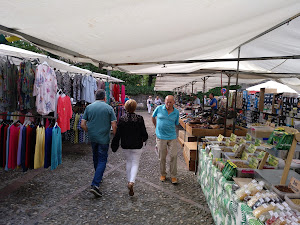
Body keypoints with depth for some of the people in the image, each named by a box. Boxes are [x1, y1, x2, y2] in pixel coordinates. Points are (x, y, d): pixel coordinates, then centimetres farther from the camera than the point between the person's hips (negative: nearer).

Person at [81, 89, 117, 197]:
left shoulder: (89, 107, 2)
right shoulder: (109, 108, -7)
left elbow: (83, 124, 1)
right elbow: (114, 125, -11)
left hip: (92, 138, 4)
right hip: (104, 138, -4)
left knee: (96, 158, 22)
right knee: (102, 160, 1)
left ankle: (98, 177, 41)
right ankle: (95, 185, -9)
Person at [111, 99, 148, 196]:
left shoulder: (122, 119, -7)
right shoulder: (139, 118, -10)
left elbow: (118, 134, -5)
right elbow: (144, 132, -5)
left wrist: (114, 145, 5)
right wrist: (144, 138, 17)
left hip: (125, 145, 2)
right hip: (137, 145, -2)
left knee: (128, 162, 20)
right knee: (135, 163, 6)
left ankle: (129, 181, 27)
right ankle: (131, 182, -13)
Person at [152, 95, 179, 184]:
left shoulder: (176, 112, 0)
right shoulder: (159, 108, -4)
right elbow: (153, 117, 14)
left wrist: (172, 131, 8)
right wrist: (156, 127, 17)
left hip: (172, 137, 1)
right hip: (161, 137, -1)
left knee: (174, 156, -1)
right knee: (162, 157, 9)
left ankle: (173, 176, 14)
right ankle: (163, 174, 28)